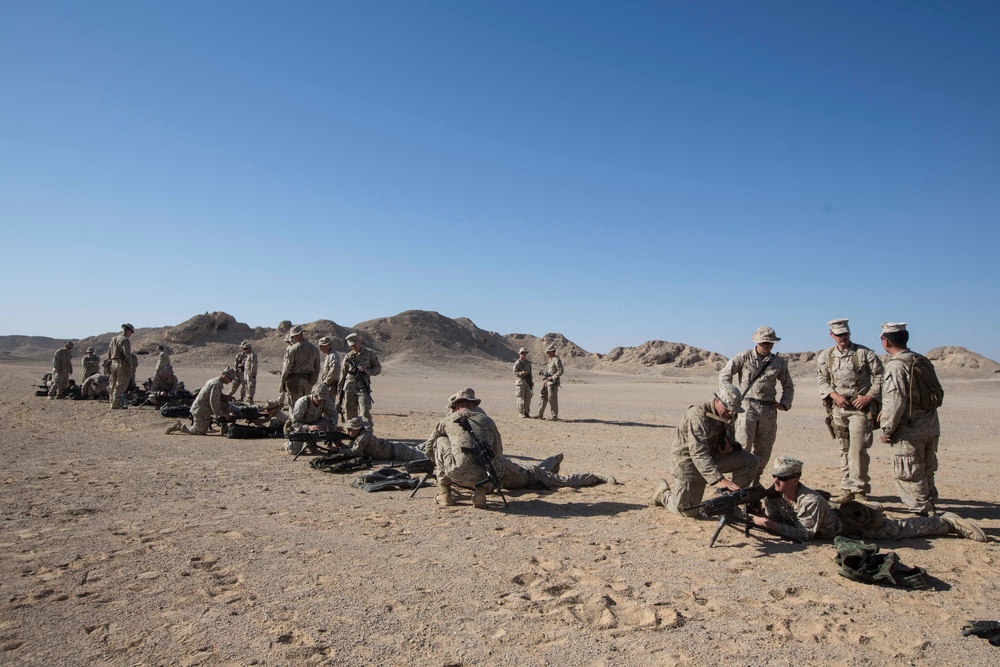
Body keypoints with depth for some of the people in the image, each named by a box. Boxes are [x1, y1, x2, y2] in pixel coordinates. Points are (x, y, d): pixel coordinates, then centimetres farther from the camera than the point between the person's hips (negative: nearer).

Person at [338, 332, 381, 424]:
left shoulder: (370, 353, 3)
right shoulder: (348, 356, 9)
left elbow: (378, 368, 6)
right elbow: (343, 374, 15)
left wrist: (367, 371, -12)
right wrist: (340, 390, 13)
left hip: (363, 388, -3)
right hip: (349, 388, 3)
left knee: (365, 413, -10)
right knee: (349, 413, 7)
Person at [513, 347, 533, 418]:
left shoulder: (528, 363, 16)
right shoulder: (517, 363, -4)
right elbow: (515, 372, -9)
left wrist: (531, 382, 17)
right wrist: (521, 373, -25)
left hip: (527, 382, 6)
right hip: (520, 382, -6)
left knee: (528, 397, 5)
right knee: (521, 398, -3)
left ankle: (526, 412, 14)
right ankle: (520, 412, 5)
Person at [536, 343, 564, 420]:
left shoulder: (557, 360, -11)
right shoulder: (549, 360, 18)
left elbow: (560, 371, -19)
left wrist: (552, 378, -18)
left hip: (553, 382, -9)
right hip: (546, 382, 9)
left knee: (552, 399, -8)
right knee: (543, 398, 8)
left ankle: (554, 416, -2)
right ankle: (540, 415, 13)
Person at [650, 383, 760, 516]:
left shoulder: (727, 415, -1)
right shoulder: (698, 416, -29)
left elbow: (728, 436, 17)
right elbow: (698, 453, -38)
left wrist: (729, 445, -10)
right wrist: (718, 480, -47)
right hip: (687, 460, -8)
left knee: (752, 462, -7)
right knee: (688, 511, -7)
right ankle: (663, 489, 22)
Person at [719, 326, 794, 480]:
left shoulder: (779, 362, 11)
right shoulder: (744, 357, 0)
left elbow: (788, 386, 22)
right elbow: (724, 374, 2)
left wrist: (784, 404, 9)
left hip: (769, 409, 4)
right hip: (747, 406, -4)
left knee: (764, 450, 8)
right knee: (743, 445, -11)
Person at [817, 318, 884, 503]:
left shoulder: (865, 354, -3)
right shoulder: (825, 356, 6)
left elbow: (879, 378, -2)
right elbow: (822, 381, 8)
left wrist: (869, 397, -12)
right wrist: (834, 395, -8)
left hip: (860, 408, -4)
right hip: (838, 408, 4)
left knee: (858, 449, -9)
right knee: (844, 450, 9)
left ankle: (860, 490, 0)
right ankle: (847, 490, 17)